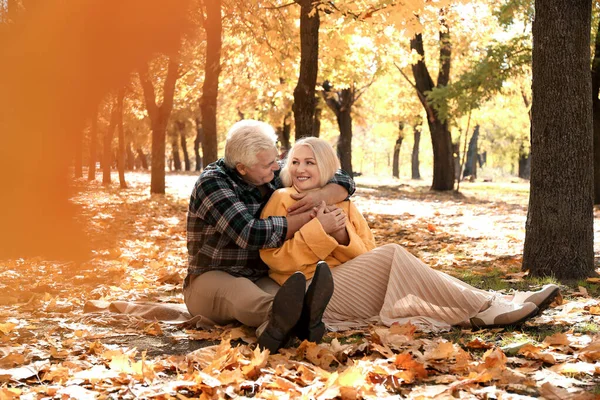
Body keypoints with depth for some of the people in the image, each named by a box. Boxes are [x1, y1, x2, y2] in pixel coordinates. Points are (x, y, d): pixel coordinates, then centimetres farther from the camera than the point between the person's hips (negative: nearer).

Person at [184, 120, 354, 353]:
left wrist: (320, 197, -15)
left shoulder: (277, 177, 3)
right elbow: (250, 233, -27)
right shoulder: (212, 183, -13)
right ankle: (291, 319, -73)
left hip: (260, 278, 4)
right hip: (211, 278, -4)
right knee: (239, 292, -40)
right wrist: (310, 219, -21)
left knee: (278, 293, -33)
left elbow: (344, 182, 8)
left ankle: (281, 323, -71)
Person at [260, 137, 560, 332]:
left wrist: (342, 235, -13)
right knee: (392, 254, -24)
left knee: (411, 275, -19)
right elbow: (276, 260, -10)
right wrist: (318, 230, -19)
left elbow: (366, 257, 7)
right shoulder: (279, 202, 2)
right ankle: (485, 310, -25)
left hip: (355, 288, 6)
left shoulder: (342, 203, 16)